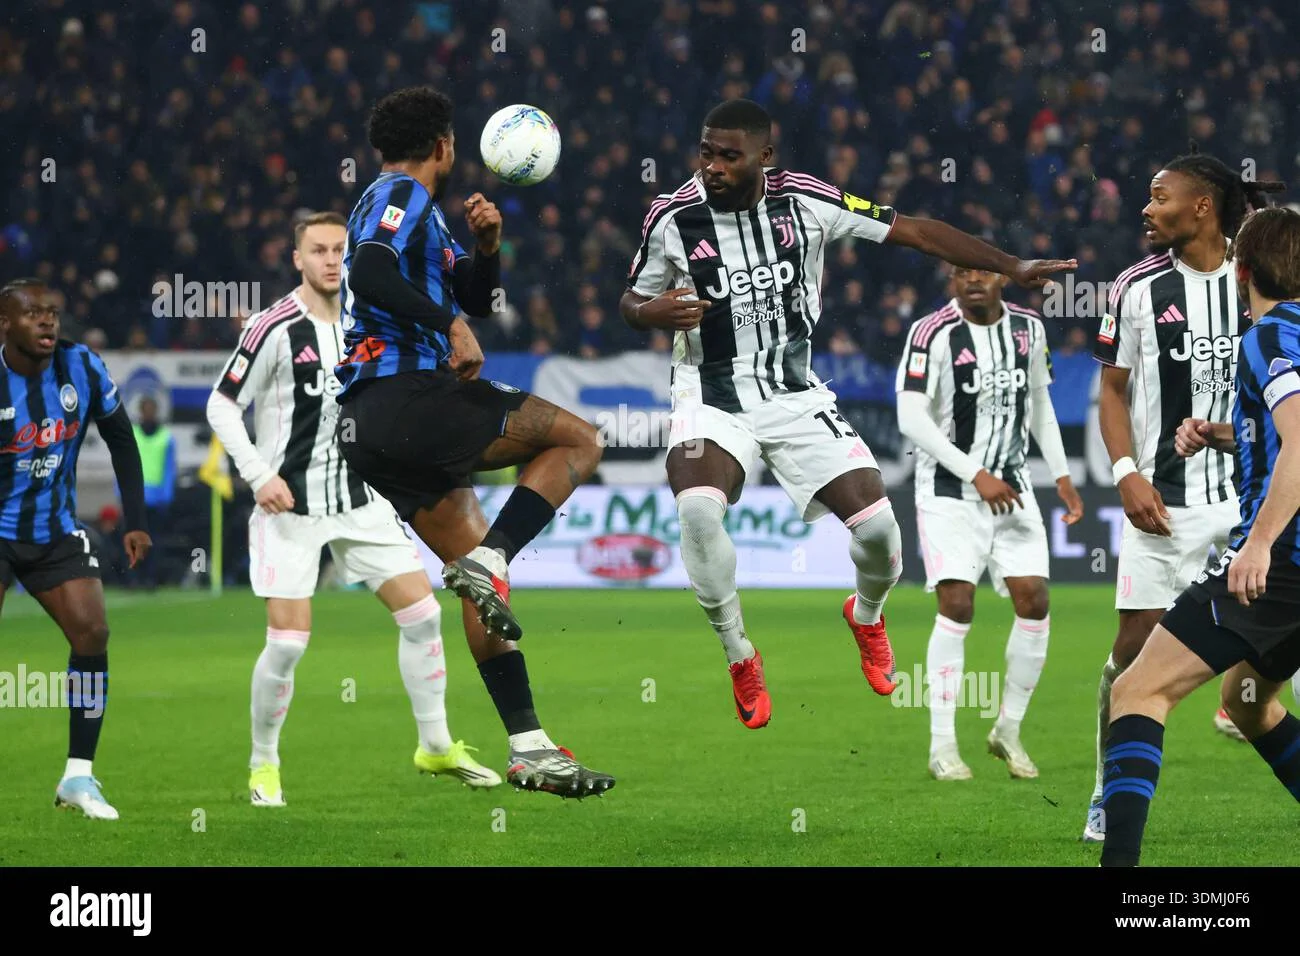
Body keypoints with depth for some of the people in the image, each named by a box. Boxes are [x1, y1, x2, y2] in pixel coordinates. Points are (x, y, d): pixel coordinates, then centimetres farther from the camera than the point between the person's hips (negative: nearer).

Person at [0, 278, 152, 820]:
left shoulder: (83, 368, -7)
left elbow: (121, 441, 6)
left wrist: (136, 523, 3)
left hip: (56, 533, 4)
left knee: (92, 633, -10)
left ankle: (78, 777, -1)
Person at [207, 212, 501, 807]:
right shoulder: (275, 328, -12)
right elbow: (222, 405, -10)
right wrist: (258, 474, -18)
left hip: (359, 501, 6)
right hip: (291, 507, -6)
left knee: (422, 613, 1)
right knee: (287, 642, -10)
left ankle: (436, 746, 15)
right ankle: (263, 765, 10)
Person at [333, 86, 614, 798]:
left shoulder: (402, 204, 27)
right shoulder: (404, 196, -2)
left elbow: (476, 298, 30)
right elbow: (370, 276, -22)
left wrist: (485, 246, 11)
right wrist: (451, 325, -19)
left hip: (367, 430, 10)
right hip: (412, 395, -10)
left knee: (482, 572, 11)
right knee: (579, 440, 0)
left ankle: (528, 751, 7)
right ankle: (486, 564, -18)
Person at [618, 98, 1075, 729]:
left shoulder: (805, 200, -9)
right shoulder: (673, 218, -10)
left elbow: (914, 232, -4)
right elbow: (631, 304, 5)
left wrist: (1011, 268, -7)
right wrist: (654, 312, -20)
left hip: (797, 395, 2)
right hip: (712, 398, -1)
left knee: (876, 524, -9)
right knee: (697, 510, -31)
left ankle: (867, 612, 30)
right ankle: (739, 657, -7)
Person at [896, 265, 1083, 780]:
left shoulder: (1028, 328, 4)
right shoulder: (932, 332, -14)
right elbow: (911, 417, -21)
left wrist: (1062, 476, 13)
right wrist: (977, 476, -24)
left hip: (1011, 486, 5)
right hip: (949, 491, -5)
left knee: (1034, 601, -4)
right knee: (957, 604, -15)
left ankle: (1008, 730, 12)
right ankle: (942, 746, -7)